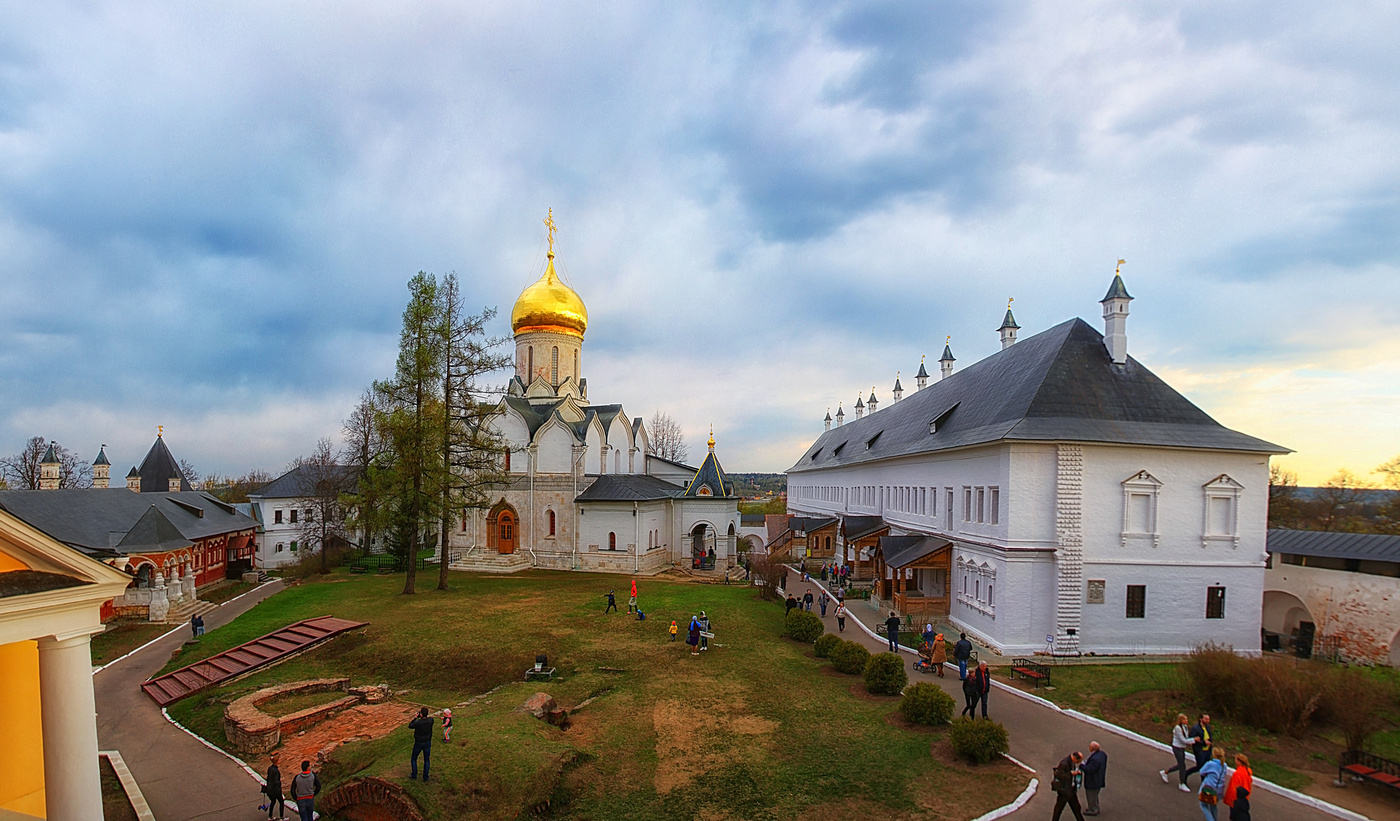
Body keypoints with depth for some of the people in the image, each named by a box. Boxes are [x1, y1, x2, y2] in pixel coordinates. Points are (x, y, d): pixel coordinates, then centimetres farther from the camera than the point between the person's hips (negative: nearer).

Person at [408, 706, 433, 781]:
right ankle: (425, 777, 22)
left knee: (413, 758, 22)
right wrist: (425, 715, -3)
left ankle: (414, 774, 29)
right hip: (428, 743, 3)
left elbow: (410, 726, -7)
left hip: (419, 743, -3)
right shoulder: (430, 720, -19)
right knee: (426, 760, 16)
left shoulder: (417, 722, -28)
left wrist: (416, 717, -7)